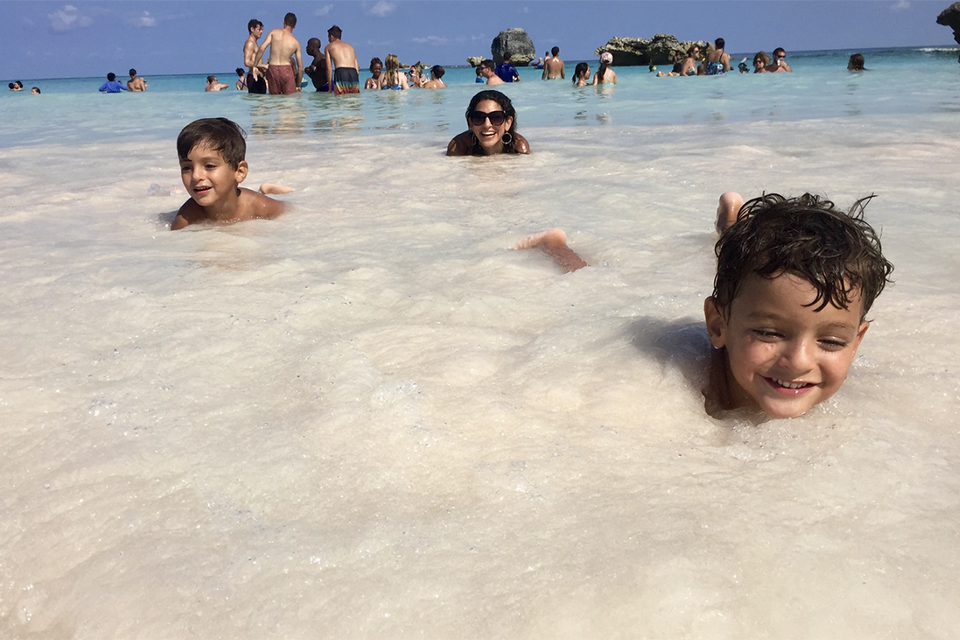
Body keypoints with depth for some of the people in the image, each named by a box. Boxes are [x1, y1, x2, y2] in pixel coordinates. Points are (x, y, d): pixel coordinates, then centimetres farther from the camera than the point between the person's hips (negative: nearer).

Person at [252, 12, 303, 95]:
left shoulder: (274, 32, 4)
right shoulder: (296, 42, 6)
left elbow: (261, 49, -7)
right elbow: (300, 68, 6)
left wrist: (255, 66, 1)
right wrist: (298, 85, 17)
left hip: (272, 70, 1)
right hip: (286, 71, -1)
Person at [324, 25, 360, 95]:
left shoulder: (329, 47, 19)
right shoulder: (350, 46, 30)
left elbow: (329, 68, 10)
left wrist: (330, 88, 10)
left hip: (341, 73, -4)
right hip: (353, 74, 4)